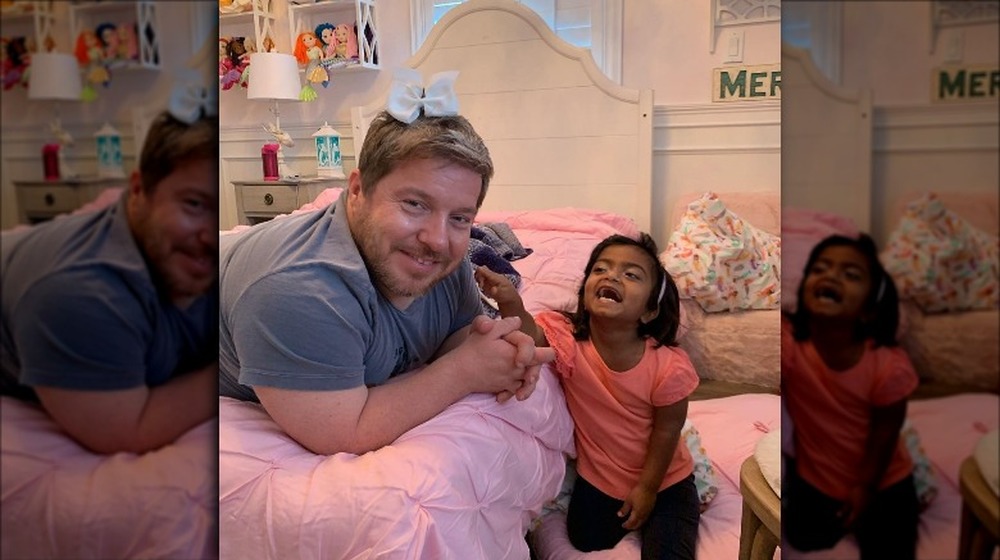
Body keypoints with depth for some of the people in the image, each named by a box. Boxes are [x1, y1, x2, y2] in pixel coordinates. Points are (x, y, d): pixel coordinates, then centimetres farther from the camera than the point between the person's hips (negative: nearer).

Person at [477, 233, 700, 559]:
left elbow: (666, 432, -16)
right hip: (597, 477, 2)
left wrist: (647, 487, -8)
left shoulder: (669, 368, -27)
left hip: (664, 479, -2)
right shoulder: (567, 339, -24)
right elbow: (530, 334, -43)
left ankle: (650, 516, 24)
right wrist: (509, 301, -63)